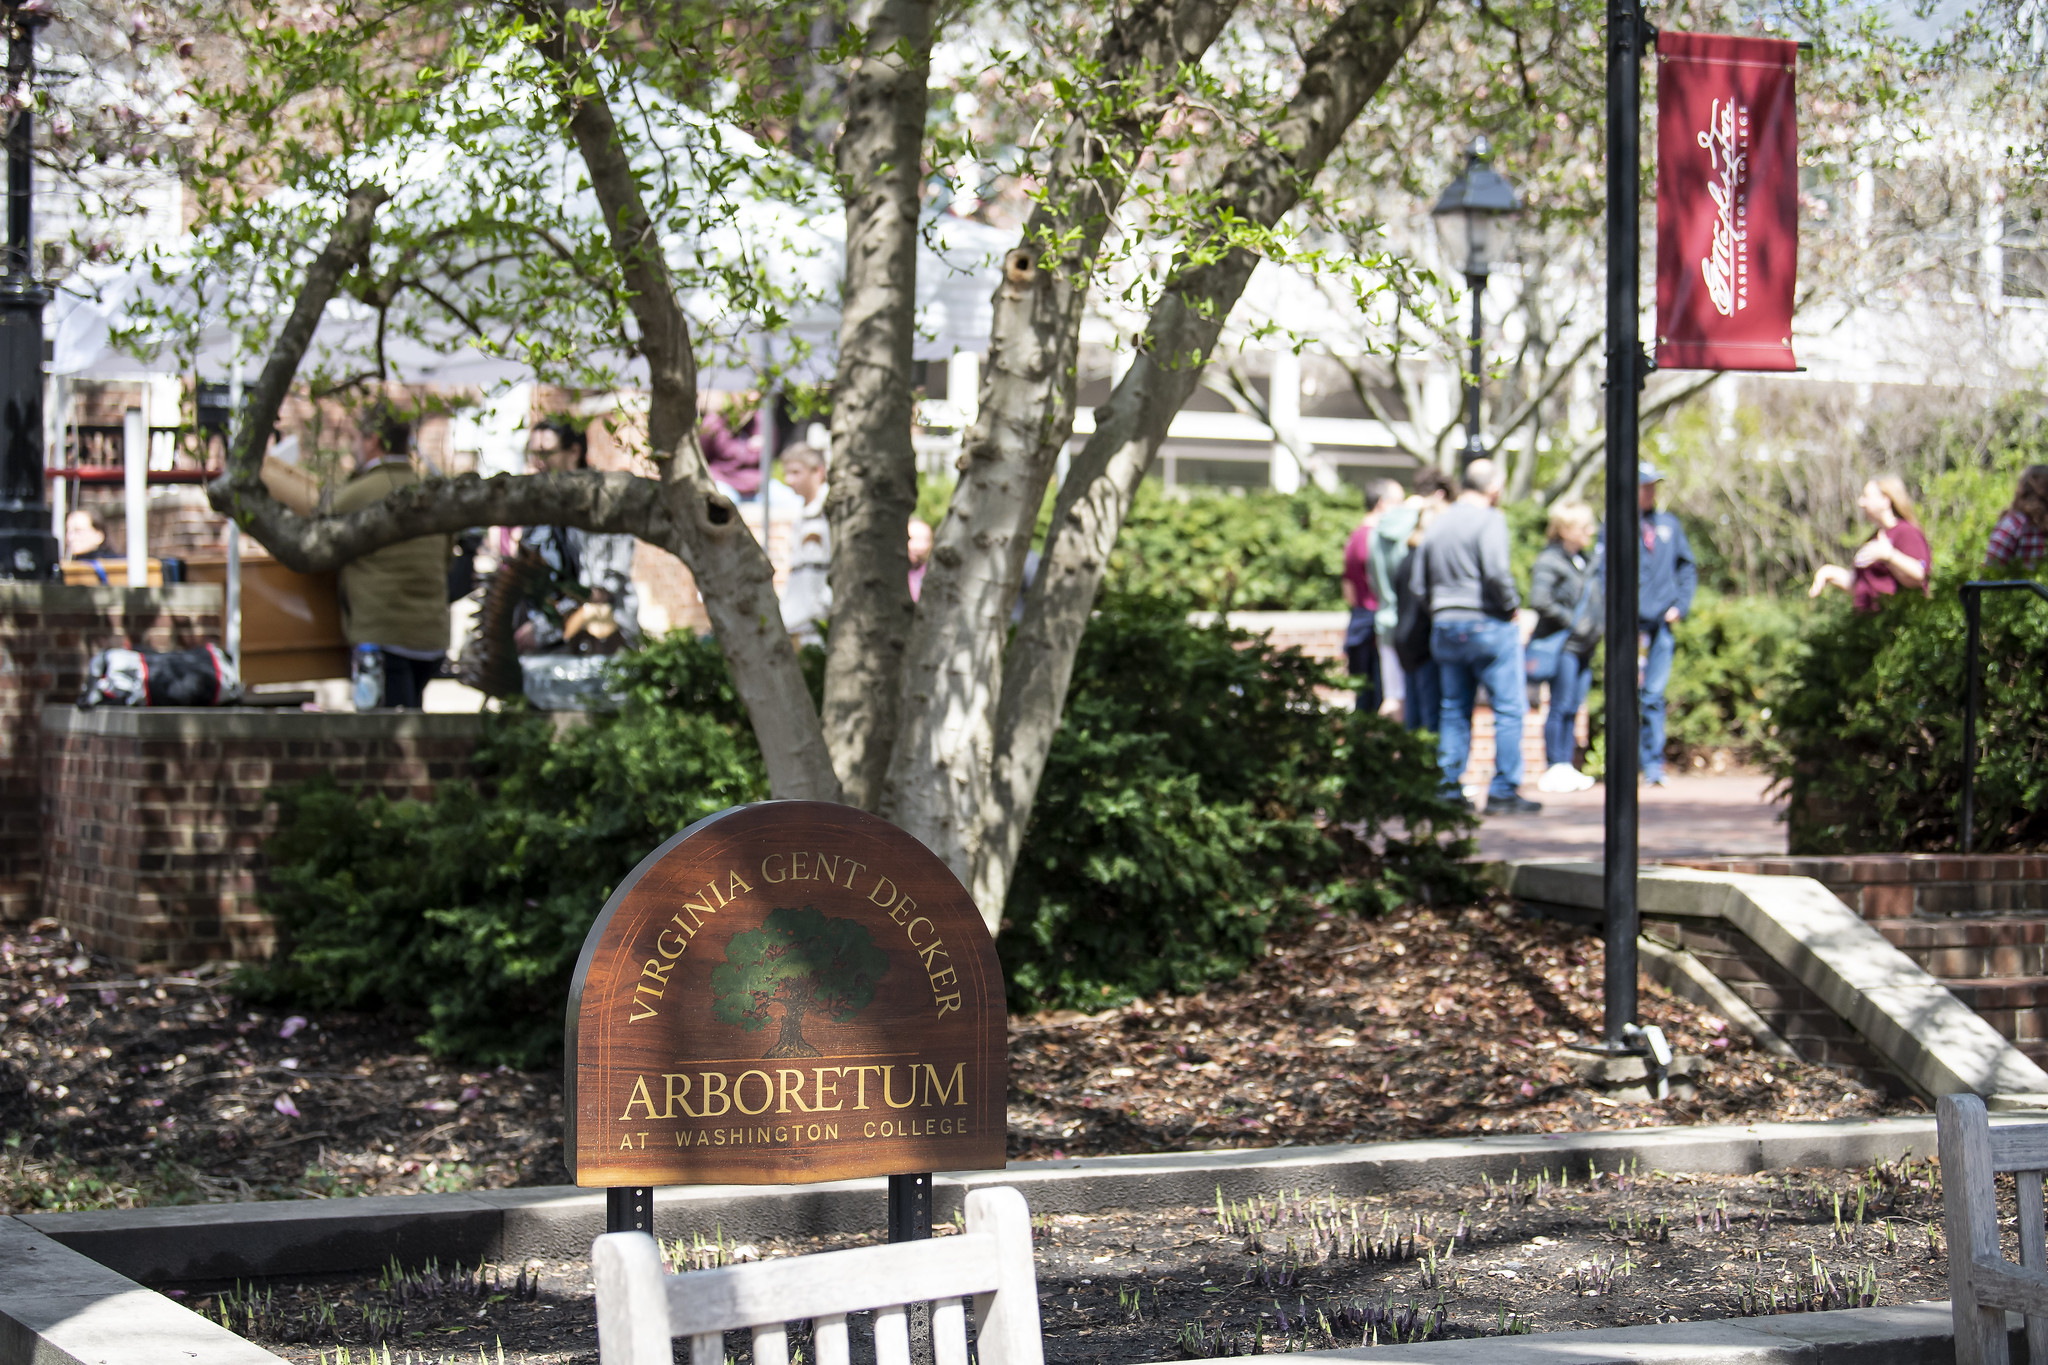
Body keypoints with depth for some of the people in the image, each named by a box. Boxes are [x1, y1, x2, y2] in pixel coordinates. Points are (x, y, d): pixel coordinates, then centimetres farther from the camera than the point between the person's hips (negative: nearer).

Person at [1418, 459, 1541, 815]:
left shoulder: (1437, 523, 13)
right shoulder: (1490, 519, -9)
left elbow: (1421, 584, 13)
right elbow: (1496, 572, -21)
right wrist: (1512, 605, -7)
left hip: (1444, 626, 7)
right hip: (1488, 625, -7)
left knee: (1454, 711, 12)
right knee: (1509, 709, -1)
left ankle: (1448, 789, 9)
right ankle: (1503, 791, -4)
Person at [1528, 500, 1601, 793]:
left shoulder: (1585, 560, 14)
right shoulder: (1550, 561, -10)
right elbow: (1539, 601, -22)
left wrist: (1595, 629, 13)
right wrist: (1571, 623, -17)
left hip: (1583, 647, 8)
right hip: (1561, 645, -8)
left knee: (1573, 707, 9)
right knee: (1560, 707, -6)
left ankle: (1566, 767, 14)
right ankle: (1554, 768, 0)